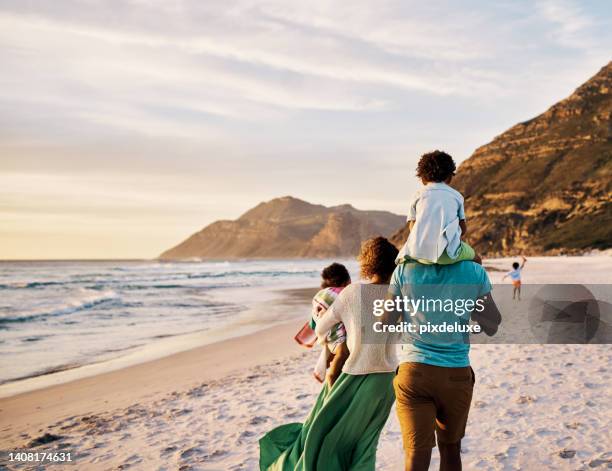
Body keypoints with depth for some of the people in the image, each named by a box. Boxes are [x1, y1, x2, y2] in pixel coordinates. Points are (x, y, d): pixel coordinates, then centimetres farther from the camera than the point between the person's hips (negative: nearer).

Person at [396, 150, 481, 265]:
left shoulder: (418, 195, 15)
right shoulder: (456, 195, 15)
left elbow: (412, 227, 9)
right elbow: (463, 229, 16)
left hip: (419, 252, 0)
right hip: (448, 254, 0)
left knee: (402, 258, 32)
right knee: (476, 259, 27)